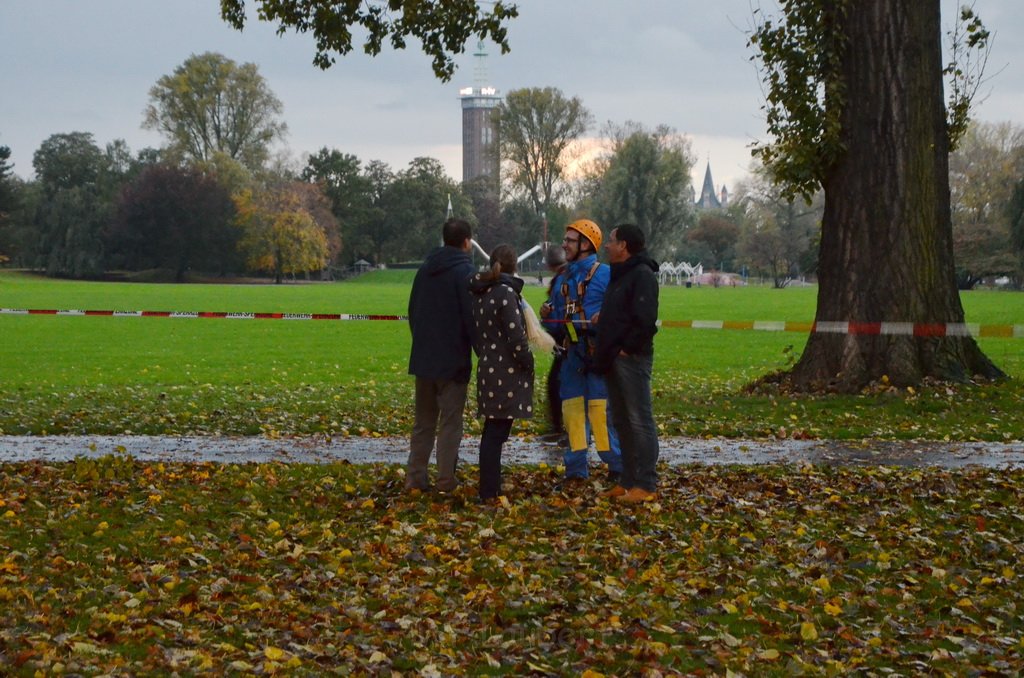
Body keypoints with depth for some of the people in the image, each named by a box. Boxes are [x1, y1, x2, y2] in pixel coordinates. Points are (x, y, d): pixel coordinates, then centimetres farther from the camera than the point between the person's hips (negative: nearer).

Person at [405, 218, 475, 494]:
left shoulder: (425, 270, 10)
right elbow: (472, 316, -16)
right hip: (453, 360, -6)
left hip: (423, 358, 6)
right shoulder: (464, 271, -12)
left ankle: (415, 477, 10)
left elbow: (413, 312, 17)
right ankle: (446, 480, 0)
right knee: (450, 422, 0)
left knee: (423, 421, 13)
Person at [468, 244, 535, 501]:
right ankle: (489, 492, -4)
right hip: (507, 372, -8)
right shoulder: (505, 293, -15)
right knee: (496, 433, -5)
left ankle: (490, 487, 22)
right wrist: (529, 364, -6)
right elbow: (516, 336, -17)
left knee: (493, 431, 15)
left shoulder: (479, 293, 9)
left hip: (487, 368, 8)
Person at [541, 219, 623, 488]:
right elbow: (557, 320, 21)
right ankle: (576, 469, 13)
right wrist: (548, 316, 0)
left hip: (598, 352, -7)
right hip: (573, 354, 7)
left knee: (601, 409, -10)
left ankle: (617, 466, 0)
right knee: (572, 409, 7)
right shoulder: (564, 279, 17)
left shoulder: (604, 274, -6)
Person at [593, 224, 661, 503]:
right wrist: (605, 352, 13)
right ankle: (628, 481, 20)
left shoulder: (642, 275, -13)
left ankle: (646, 485, -5)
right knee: (621, 422, 13)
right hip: (614, 360, 10)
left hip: (631, 359, -10)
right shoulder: (618, 275, 19)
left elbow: (645, 320, -22)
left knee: (639, 421, -7)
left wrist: (627, 349, -17)